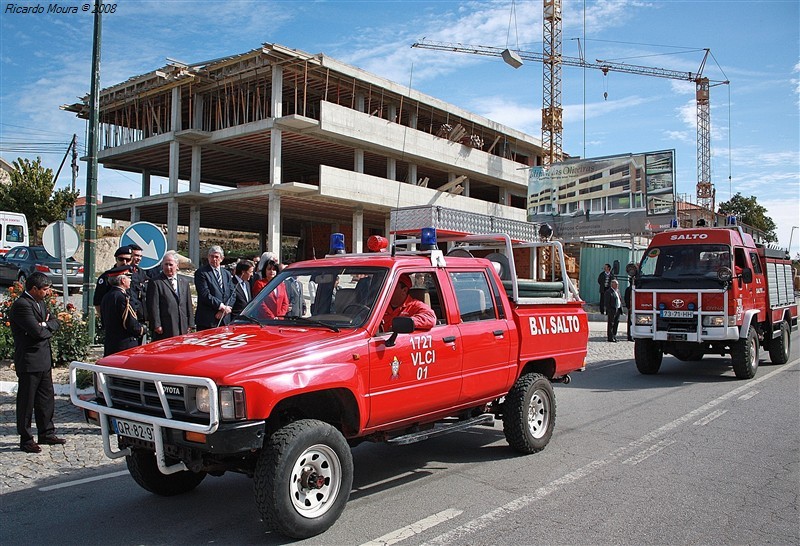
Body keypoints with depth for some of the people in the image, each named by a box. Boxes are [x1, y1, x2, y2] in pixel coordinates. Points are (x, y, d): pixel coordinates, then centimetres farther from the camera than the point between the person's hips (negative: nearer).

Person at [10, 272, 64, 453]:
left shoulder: (40, 303, 12)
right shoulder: (21, 305, -18)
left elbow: (55, 322, 11)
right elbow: (37, 331, -26)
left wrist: (46, 325, -10)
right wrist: (48, 327, -5)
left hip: (44, 360, 9)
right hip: (29, 362, -9)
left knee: (46, 398, 15)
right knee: (27, 401, 2)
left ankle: (46, 433, 26)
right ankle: (26, 439, 12)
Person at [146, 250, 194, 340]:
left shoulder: (184, 281, 15)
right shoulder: (155, 282, -1)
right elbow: (153, 307, -5)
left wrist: (190, 324, 10)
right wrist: (157, 325, -10)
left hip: (183, 329, 4)